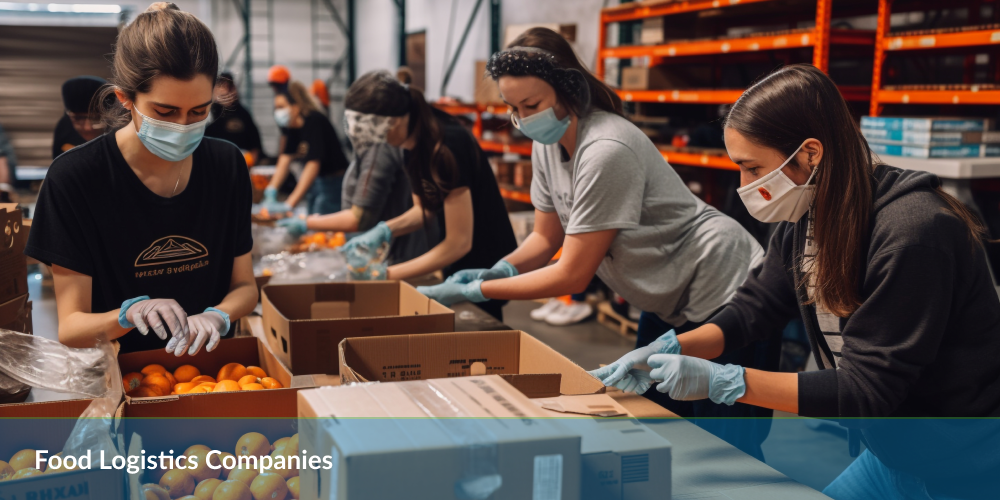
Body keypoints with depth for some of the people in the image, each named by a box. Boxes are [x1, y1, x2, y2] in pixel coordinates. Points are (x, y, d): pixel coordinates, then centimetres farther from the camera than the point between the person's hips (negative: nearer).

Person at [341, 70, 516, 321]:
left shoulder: (446, 148, -28)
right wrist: (385, 230, -9)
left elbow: (459, 243, -25)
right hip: (458, 265, 8)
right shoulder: (415, 143, -2)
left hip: (485, 263, -8)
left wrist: (388, 274, -22)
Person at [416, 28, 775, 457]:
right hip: (669, 303, 9)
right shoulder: (548, 145, -2)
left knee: (731, 450, -3)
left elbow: (573, 275, -24)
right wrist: (498, 269, -12)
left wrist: (476, 290, -20)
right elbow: (546, 237, 8)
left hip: (724, 295, -9)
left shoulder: (606, 152, -29)